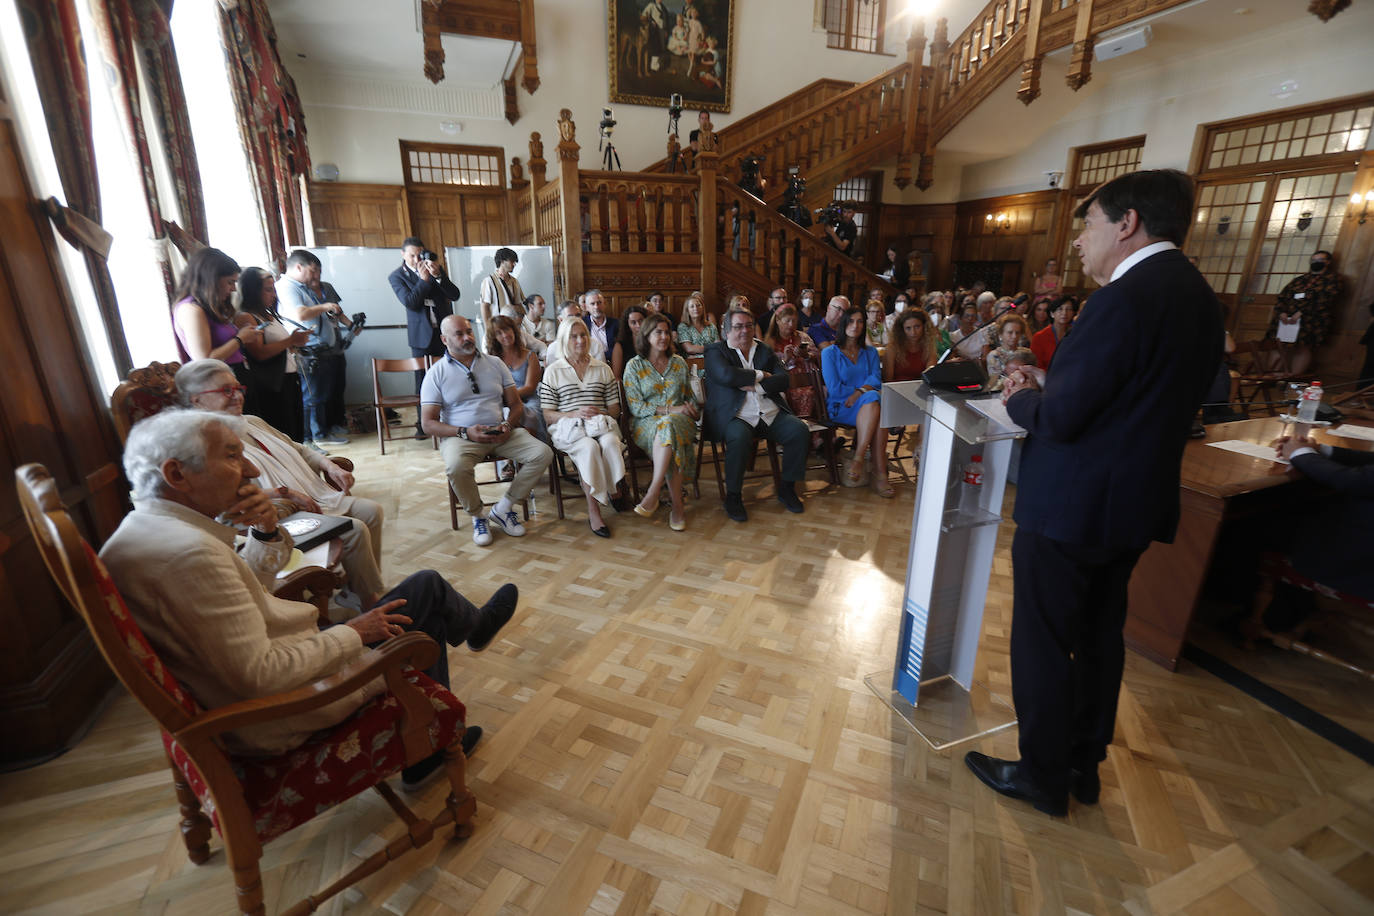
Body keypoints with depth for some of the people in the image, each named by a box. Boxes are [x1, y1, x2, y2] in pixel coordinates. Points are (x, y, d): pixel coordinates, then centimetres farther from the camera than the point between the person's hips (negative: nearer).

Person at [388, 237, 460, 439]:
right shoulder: (397, 276, 1)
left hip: (444, 331, 2)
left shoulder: (436, 269, 8)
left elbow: (455, 295, -1)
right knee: (423, 379, 2)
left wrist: (438, 275, -14)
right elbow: (410, 302, -13)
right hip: (422, 334, -2)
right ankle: (423, 423, 10)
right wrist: (424, 279, -16)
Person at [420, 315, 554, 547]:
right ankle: (477, 517, -8)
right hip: (460, 436, -3)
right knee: (456, 466, -37)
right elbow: (428, 424, -2)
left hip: (500, 433, 3)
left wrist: (508, 426, -10)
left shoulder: (495, 363, 14)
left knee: (543, 453, -20)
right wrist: (465, 432, -17)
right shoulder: (436, 373, 5)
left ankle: (503, 509, -6)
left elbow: (516, 404, 13)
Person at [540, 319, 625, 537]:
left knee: (610, 442, -36)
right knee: (590, 447, -36)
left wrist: (601, 414, -6)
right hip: (568, 428, -2)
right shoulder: (553, 371, 11)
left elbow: (615, 409, 16)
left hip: (601, 425, 2)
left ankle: (615, 490, -20)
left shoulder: (603, 369, 19)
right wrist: (575, 414, -12)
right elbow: (547, 415, 4)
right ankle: (593, 512, -30)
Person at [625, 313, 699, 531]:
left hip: (679, 418, 2)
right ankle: (677, 505, -36)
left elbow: (690, 397, 22)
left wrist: (690, 408, -2)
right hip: (646, 423, -2)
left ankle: (652, 493, -38)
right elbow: (636, 407, -4)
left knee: (667, 427, -37)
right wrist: (669, 409, -13)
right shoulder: (634, 366, 5)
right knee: (673, 441, -38)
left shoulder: (679, 363, 17)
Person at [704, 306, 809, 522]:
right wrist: (760, 375, -3)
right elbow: (727, 375, -15)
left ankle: (787, 488, 0)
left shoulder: (764, 350, 20)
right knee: (739, 438, -36)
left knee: (800, 431, -18)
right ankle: (733, 496, -16)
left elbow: (784, 380, 7)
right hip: (735, 415, -5)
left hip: (771, 414, 5)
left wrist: (755, 386, -9)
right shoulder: (715, 351, 6)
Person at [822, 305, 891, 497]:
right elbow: (834, 388, -5)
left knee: (874, 401, -34)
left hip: (868, 406, 3)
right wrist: (867, 391, -5)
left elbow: (876, 379, 2)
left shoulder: (871, 352, 20)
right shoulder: (829, 353, 6)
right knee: (874, 398, -34)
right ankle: (879, 472, -35)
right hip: (839, 407, -3)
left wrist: (859, 392, -19)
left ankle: (858, 458, -34)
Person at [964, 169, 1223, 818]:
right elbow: (1132, 399, 13)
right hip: (1134, 503, 9)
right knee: (1100, 635, 21)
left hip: (1071, 506, -9)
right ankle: (1085, 764, 40)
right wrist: (1048, 386, 7)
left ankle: (1043, 779, 26)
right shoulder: (1197, 297, 9)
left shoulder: (1127, 298, -21)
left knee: (1043, 642, 7)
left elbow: (1059, 418, -23)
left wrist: (1019, 399, -3)